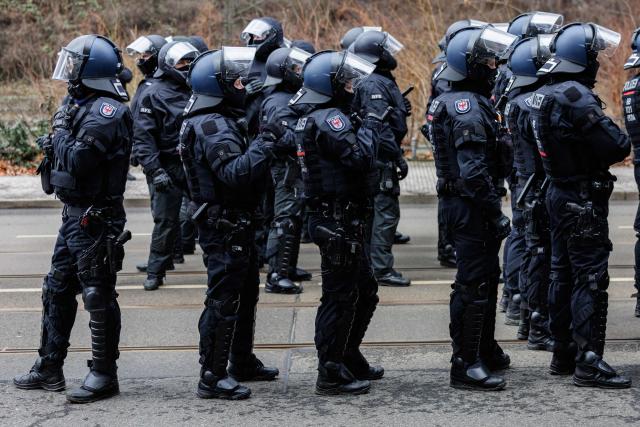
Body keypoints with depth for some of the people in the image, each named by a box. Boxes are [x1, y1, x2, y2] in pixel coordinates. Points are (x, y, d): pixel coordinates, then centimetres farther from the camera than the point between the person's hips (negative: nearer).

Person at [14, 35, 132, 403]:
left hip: (96, 220, -10)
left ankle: (104, 375, 6)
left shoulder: (106, 112, -18)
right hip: (75, 216, 10)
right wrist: (57, 141, 0)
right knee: (58, 290, 16)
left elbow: (77, 161, -24)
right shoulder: (84, 105, 12)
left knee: (98, 296, -3)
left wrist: (60, 134, -9)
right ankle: (50, 368, 25)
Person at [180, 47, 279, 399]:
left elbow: (237, 169, 17)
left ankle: (243, 363, 35)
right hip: (225, 227, -11)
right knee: (223, 301, -6)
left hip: (235, 226, 11)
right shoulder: (214, 126, -20)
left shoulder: (219, 121, 15)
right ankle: (212, 378, -1)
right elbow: (235, 173, -32)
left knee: (244, 295, 22)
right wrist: (264, 143, -29)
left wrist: (262, 145, 5)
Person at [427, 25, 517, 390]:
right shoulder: (469, 107, -19)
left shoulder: (451, 102, 15)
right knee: (474, 284, -8)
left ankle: (485, 351, 33)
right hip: (472, 206, -11)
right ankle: (466, 366, -4)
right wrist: (497, 213, -21)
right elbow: (474, 172, -25)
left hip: (459, 201, 11)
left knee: (487, 276, 21)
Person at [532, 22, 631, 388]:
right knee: (591, 279, -7)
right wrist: (620, 136, -1)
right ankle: (589, 363, -8)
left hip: (559, 193, 10)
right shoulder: (577, 97, -21)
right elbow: (617, 147, -22)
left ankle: (563, 354, 23)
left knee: (564, 275, 15)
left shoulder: (545, 95, 9)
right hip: (585, 200, -10)